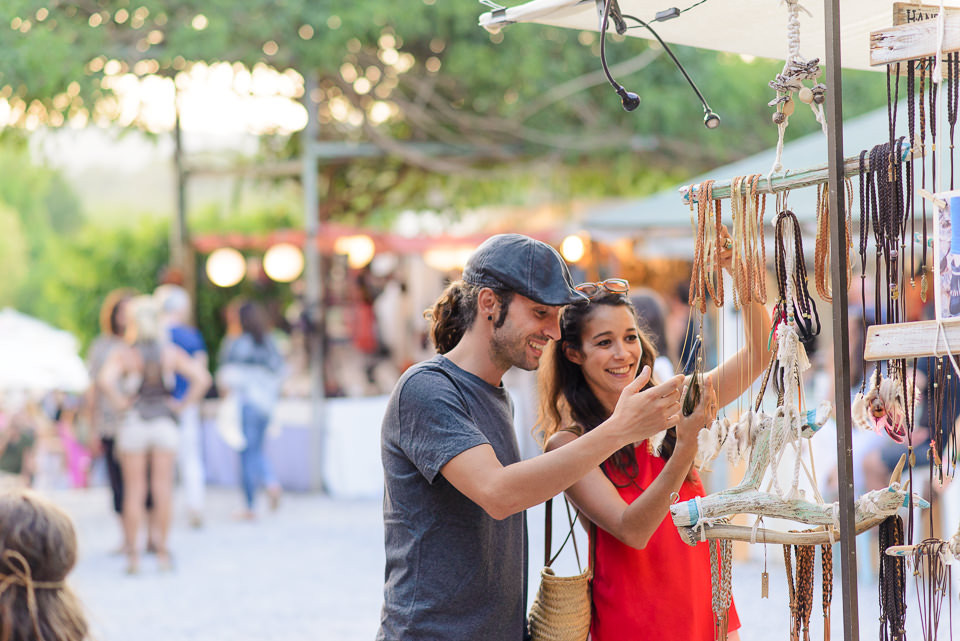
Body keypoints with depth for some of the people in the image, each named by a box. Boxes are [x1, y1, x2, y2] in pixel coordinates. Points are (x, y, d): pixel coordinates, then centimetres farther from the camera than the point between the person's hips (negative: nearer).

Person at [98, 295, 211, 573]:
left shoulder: (123, 355, -6)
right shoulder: (171, 353, 1)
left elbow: (106, 379, -24)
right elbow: (201, 378, -6)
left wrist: (120, 403, -11)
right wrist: (183, 404, 0)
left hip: (134, 422, -2)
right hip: (165, 422, 2)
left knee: (134, 490, 3)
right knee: (162, 488, 6)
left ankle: (132, 556, 4)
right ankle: (162, 552, 8)